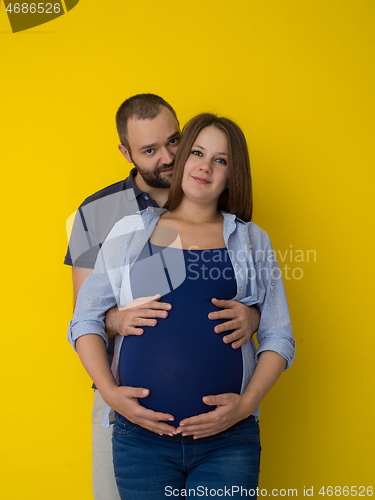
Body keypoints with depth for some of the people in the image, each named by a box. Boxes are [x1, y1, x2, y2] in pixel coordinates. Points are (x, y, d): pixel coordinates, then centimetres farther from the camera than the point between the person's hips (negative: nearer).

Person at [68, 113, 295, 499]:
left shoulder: (252, 241, 10)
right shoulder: (130, 232, 9)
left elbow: (278, 338, 9)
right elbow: (86, 319, 8)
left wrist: (246, 403, -7)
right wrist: (109, 391, -7)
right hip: (141, 435, 0)